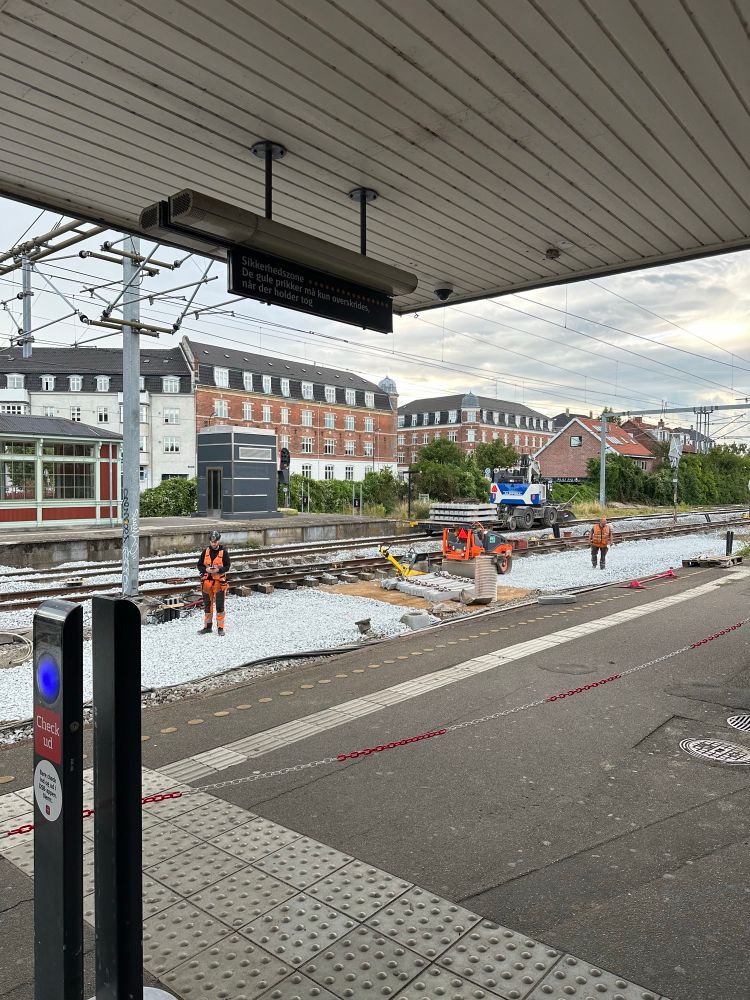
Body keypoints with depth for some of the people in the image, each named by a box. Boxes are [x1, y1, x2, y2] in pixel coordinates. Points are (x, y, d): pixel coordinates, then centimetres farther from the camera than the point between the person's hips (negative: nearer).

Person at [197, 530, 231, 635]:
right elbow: (199, 565, 6)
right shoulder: (205, 551, 5)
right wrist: (206, 569, -14)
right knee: (207, 605, 11)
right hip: (207, 581, 3)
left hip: (219, 582, -3)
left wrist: (219, 570, -20)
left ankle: (220, 627, 10)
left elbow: (227, 566, -3)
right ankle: (207, 626, 23)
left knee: (220, 605, 0)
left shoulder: (223, 552, -3)